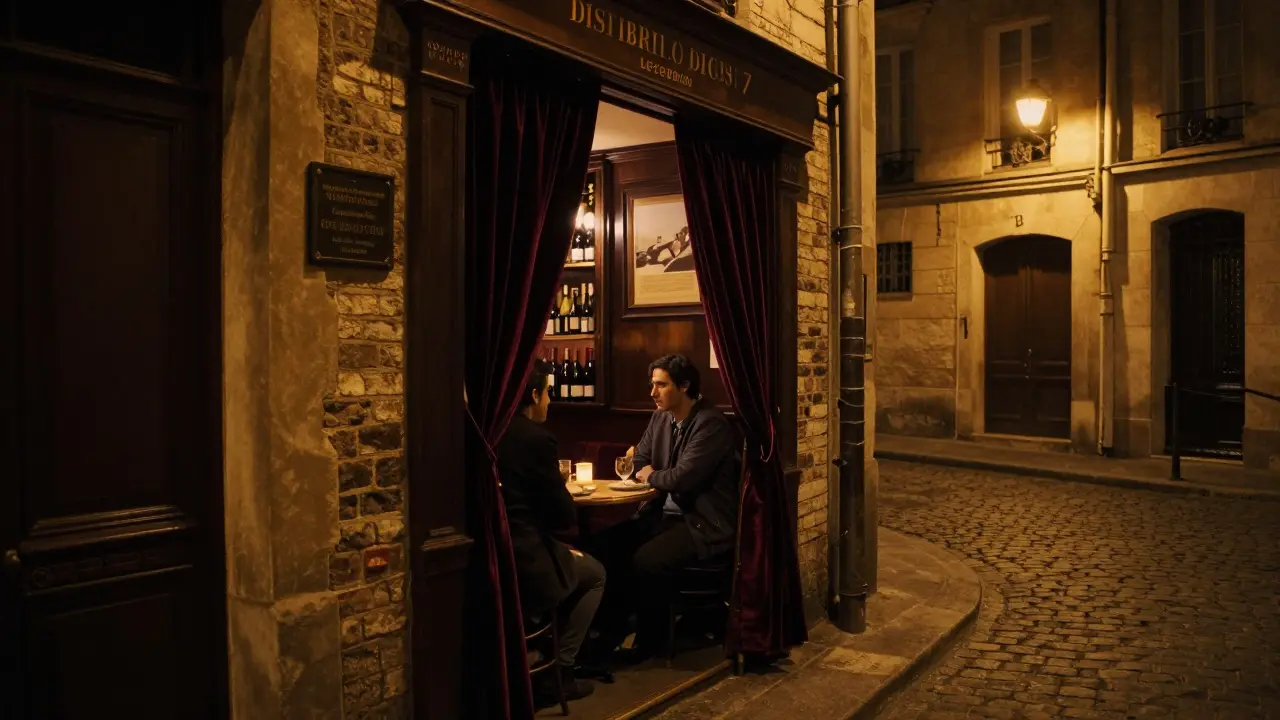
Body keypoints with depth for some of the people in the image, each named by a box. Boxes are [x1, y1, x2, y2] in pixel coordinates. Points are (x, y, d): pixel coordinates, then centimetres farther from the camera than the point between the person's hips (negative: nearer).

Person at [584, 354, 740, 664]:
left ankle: (651, 638, -4)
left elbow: (683, 477, -25)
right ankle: (613, 627, 6)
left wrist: (651, 476, -7)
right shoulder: (660, 417, 9)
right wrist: (645, 472, -6)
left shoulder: (711, 423, -17)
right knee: (602, 543, -8)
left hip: (703, 523, -8)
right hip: (664, 513, 8)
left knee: (646, 560, -29)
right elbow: (638, 464, 17)